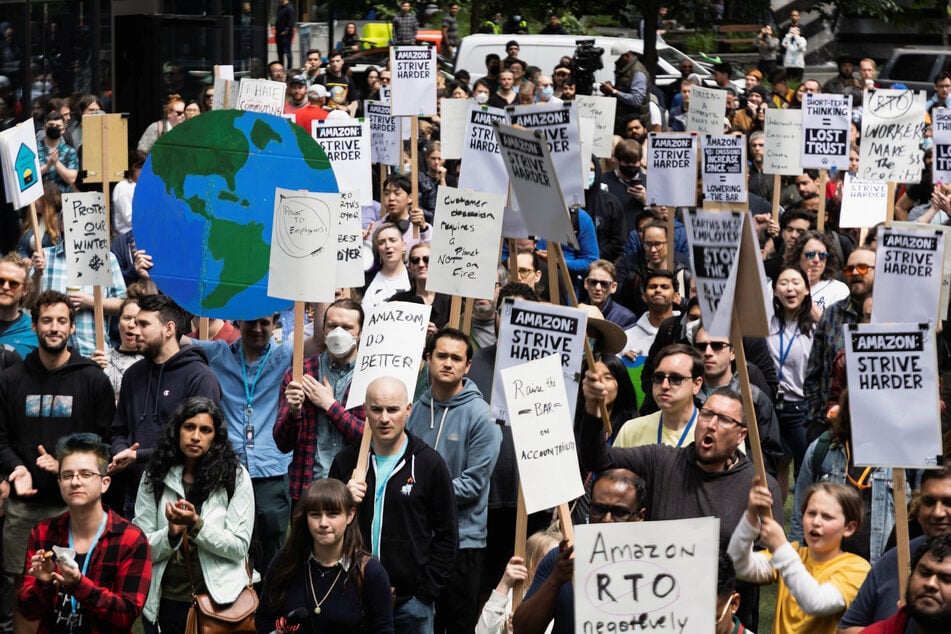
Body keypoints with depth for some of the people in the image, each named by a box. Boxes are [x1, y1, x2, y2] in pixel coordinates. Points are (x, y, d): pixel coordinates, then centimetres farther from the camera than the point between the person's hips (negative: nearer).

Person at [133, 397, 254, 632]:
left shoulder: (235, 476, -5)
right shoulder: (155, 477, 0)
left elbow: (240, 547, -9)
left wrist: (196, 525, -22)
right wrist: (171, 533, -20)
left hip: (221, 597, -2)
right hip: (170, 600, 2)